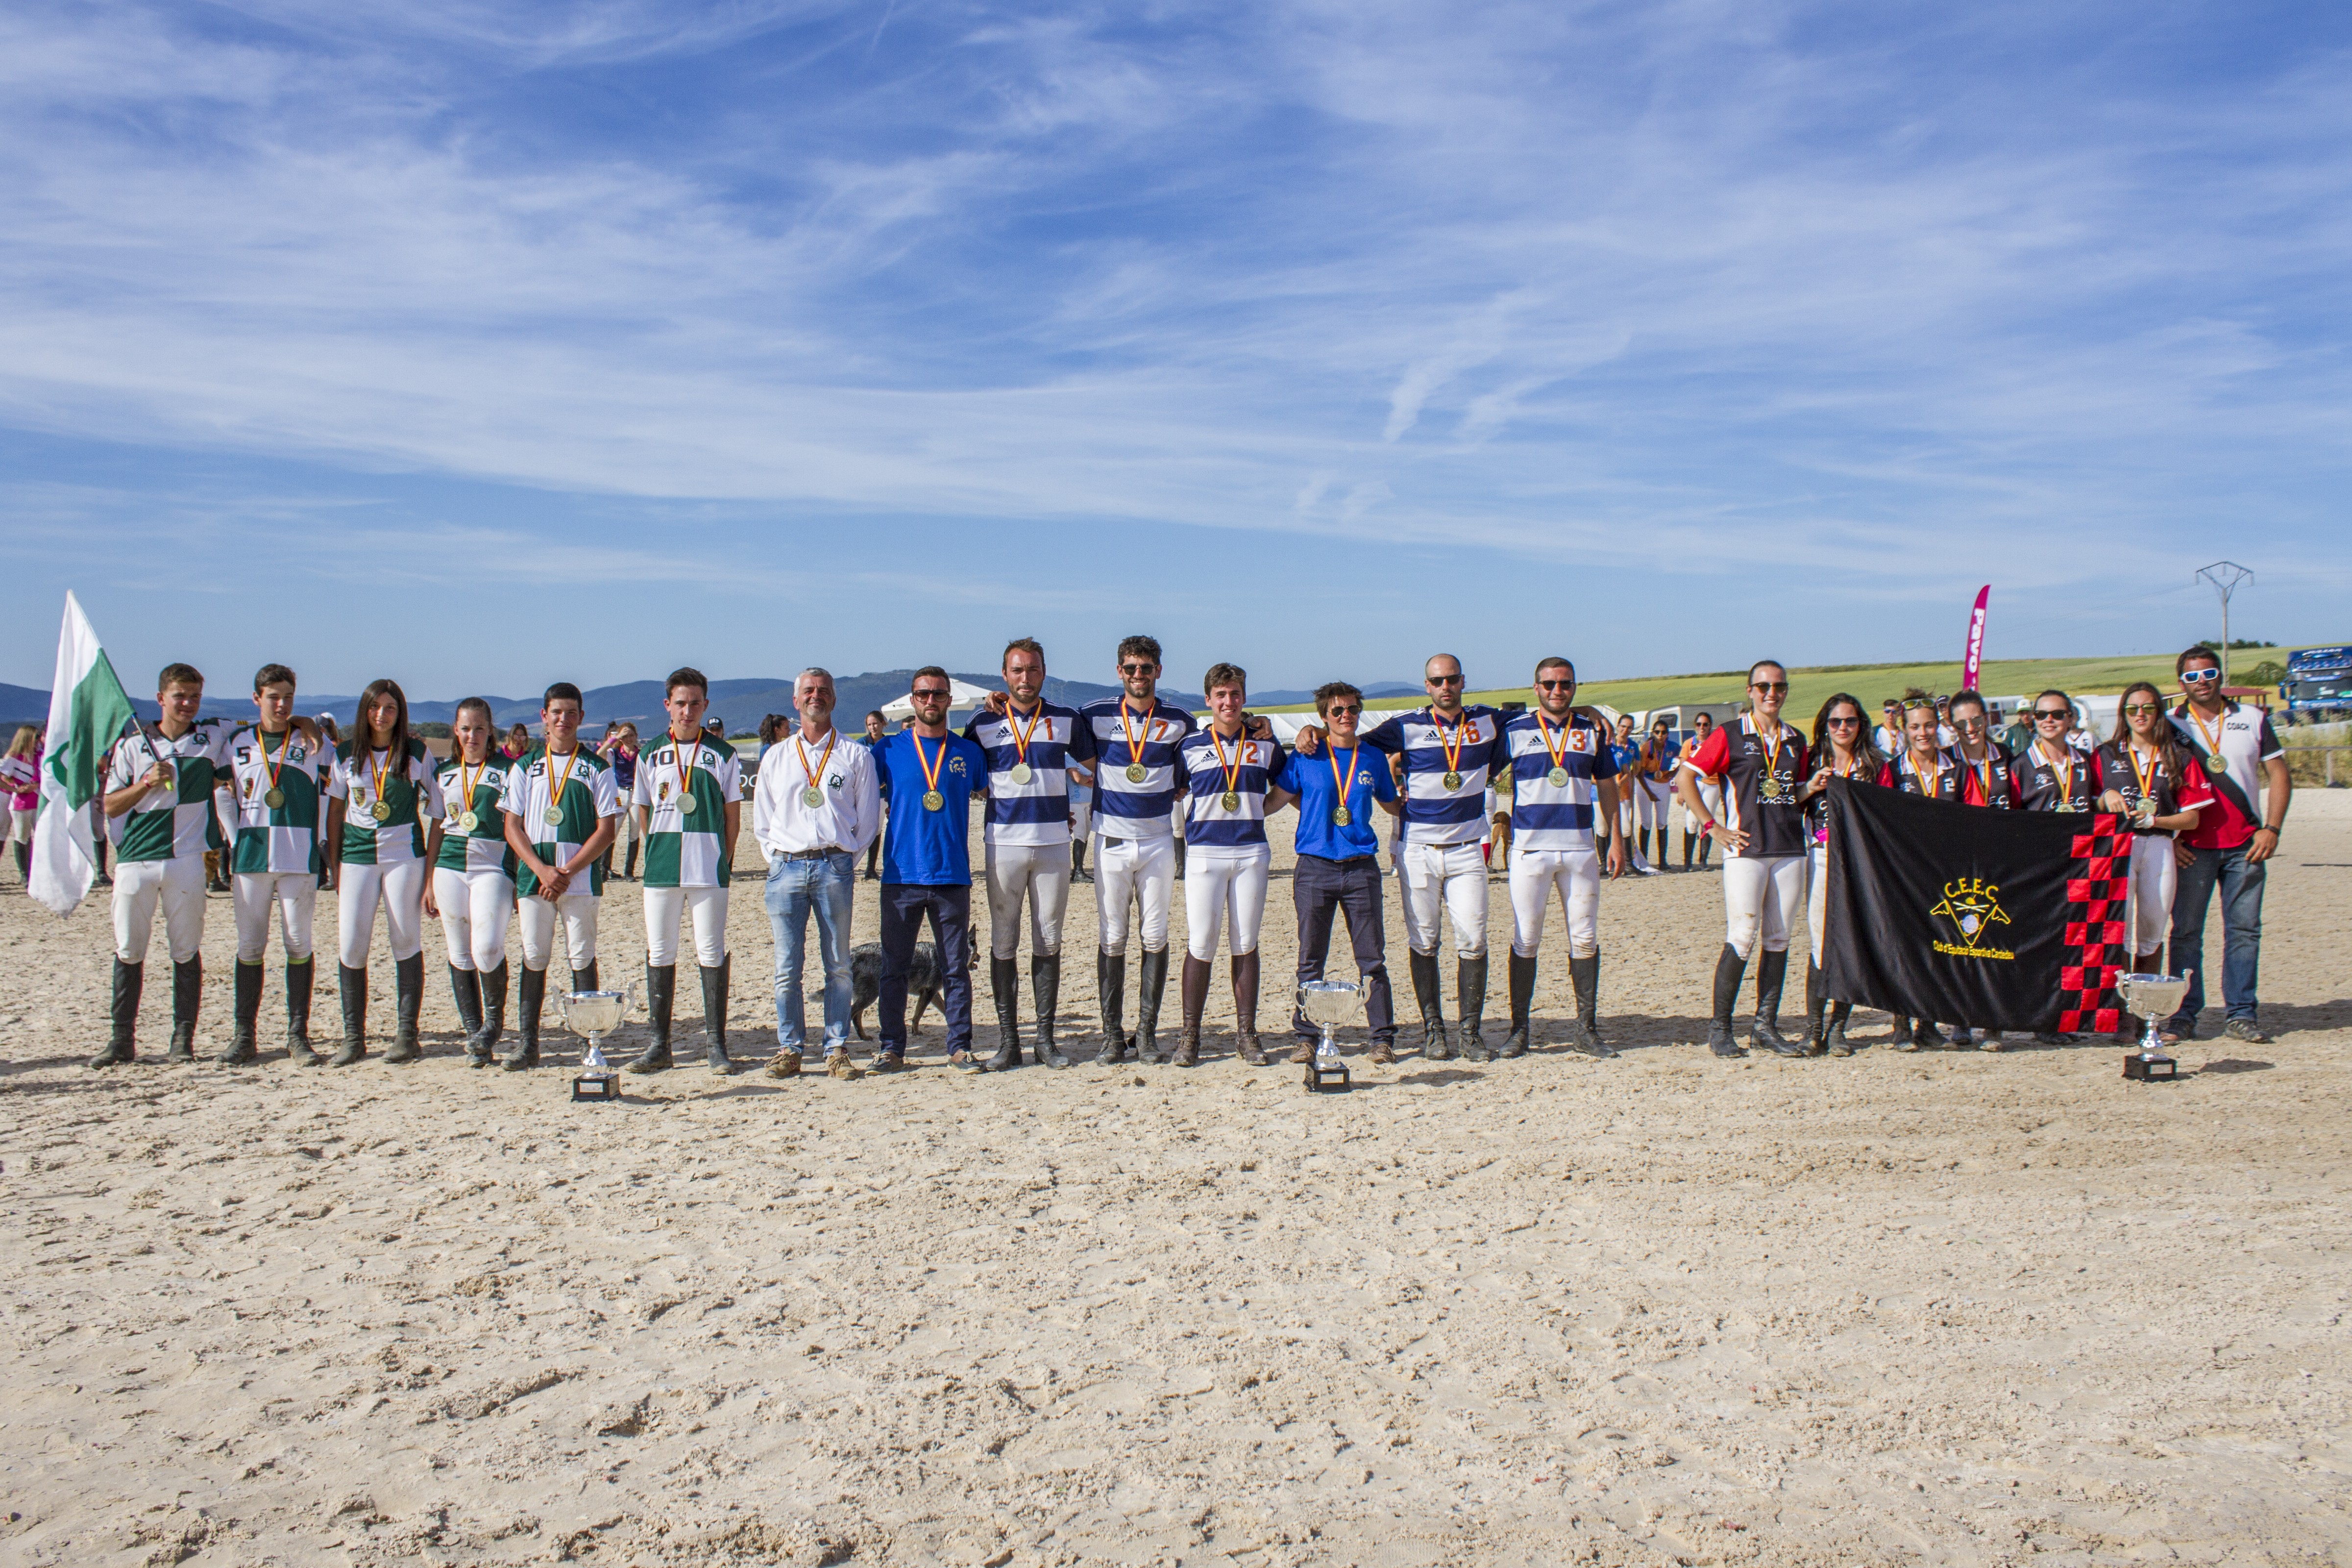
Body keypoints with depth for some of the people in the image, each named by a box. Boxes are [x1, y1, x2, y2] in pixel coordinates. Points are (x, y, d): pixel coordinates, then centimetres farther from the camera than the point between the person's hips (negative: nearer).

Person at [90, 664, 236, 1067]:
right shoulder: (132, 745, 8)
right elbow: (111, 806, 6)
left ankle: (183, 1038, 7)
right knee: (128, 950, 4)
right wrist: (147, 782, -10)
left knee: (186, 950, 1)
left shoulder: (214, 736, 8)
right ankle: (123, 1038, 11)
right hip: (135, 858, 1)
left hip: (186, 858, -1)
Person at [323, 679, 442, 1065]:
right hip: (357, 855, 2)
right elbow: (335, 809, 12)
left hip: (404, 854, -2)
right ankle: (353, 1037, 7)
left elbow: (436, 806, 4)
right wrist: (333, 863, 8)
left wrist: (433, 864, 0)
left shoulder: (416, 753, 1)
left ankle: (406, 1034, 7)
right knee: (350, 945, -2)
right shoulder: (346, 754, 7)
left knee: (406, 942, 1)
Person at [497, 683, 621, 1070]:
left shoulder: (596, 768, 3)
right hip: (534, 876, 2)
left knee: (582, 958, 0)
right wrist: (542, 870, -9)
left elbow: (606, 829, -2)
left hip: (581, 877, -2)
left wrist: (568, 872, -11)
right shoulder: (525, 766, 9)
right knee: (534, 959, 3)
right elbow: (512, 827, 5)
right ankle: (526, 1044, 8)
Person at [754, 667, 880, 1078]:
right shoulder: (776, 758, 16)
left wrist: (844, 857, 2)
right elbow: (762, 820, 17)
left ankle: (836, 1049, 6)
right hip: (786, 868, 2)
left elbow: (868, 818, 9)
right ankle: (789, 1049, 6)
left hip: (835, 866, -1)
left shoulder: (856, 756, 9)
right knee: (787, 967, 0)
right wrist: (778, 859, 6)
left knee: (837, 965, 1)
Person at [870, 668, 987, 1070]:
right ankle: (892, 1047, 13)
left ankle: (960, 1047, 10)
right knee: (894, 966, 4)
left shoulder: (969, 753, 8)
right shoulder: (888, 750, 6)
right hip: (901, 875, 0)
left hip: (953, 875, 0)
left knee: (956, 967, 4)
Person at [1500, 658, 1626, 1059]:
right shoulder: (1515, 730, 3)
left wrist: (1617, 839, 11)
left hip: (1580, 848, 2)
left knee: (1585, 939, 4)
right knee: (1525, 941, -1)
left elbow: (1607, 786, 15)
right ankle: (1520, 1027, 6)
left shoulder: (1592, 731, 10)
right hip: (1530, 849, -2)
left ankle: (1586, 1028, 12)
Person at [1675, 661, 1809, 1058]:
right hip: (1746, 850, -5)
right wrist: (1712, 826, -5)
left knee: (1778, 939, 6)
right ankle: (1720, 1028, 1)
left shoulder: (1796, 740, 14)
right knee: (1742, 938, -8)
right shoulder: (1730, 736, 0)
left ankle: (1766, 1026, 14)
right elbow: (1686, 777, -1)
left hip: (1790, 850, 5)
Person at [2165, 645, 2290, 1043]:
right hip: (2193, 846, -1)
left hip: (2245, 845, 1)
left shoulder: (2253, 719, 9)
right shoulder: (2171, 726, 5)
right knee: (2186, 931, -1)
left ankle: (2241, 1015, 8)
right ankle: (2183, 1015, 4)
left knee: (2245, 929, 2)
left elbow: (2279, 775, 8)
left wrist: (2271, 828, -4)